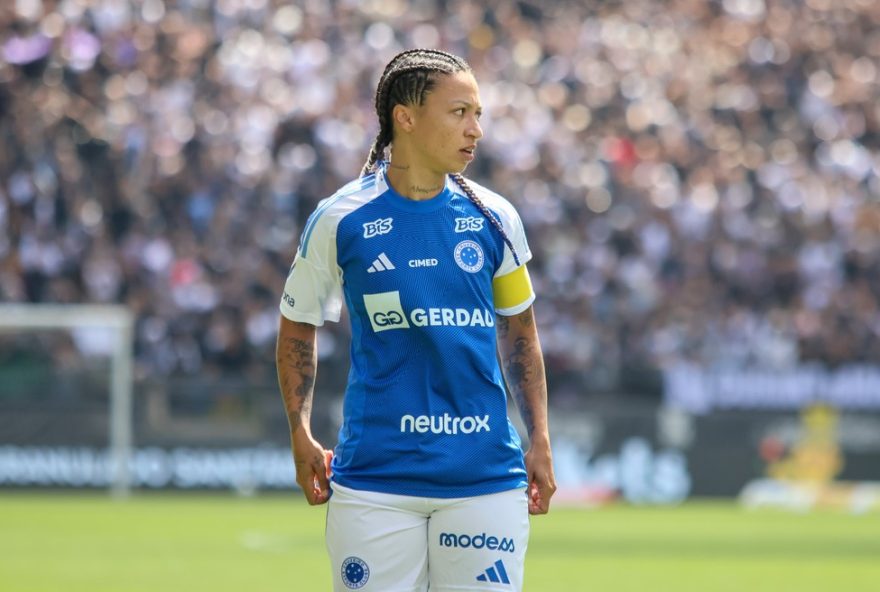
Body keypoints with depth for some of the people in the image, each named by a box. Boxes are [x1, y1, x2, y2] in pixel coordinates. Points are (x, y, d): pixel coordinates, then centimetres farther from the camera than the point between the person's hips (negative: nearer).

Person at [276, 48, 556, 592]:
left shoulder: (494, 218, 6)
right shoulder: (340, 221, -1)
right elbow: (299, 325, 11)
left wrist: (540, 440, 10)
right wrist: (301, 436, 0)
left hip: (486, 475, 2)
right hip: (374, 479, -2)